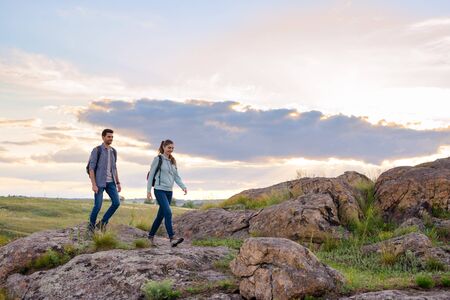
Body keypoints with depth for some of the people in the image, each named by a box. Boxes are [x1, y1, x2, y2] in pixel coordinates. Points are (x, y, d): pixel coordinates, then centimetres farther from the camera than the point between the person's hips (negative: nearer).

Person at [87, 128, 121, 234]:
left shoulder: (113, 151, 11)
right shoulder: (96, 150, -9)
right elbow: (91, 168, -12)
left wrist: (118, 183, 13)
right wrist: (94, 185, -20)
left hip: (110, 182, 6)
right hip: (99, 182, -5)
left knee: (116, 203, -10)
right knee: (98, 206, -8)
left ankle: (102, 223, 7)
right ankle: (92, 226, 17)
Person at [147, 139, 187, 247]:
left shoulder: (173, 161, 14)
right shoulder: (158, 159, -3)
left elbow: (176, 176, 14)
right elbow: (151, 175, -2)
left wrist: (183, 186, -2)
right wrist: (148, 191, -6)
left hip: (169, 191, 7)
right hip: (160, 190, -7)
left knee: (161, 215, 10)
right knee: (168, 212, -19)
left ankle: (151, 236, 23)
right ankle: (172, 238, -26)